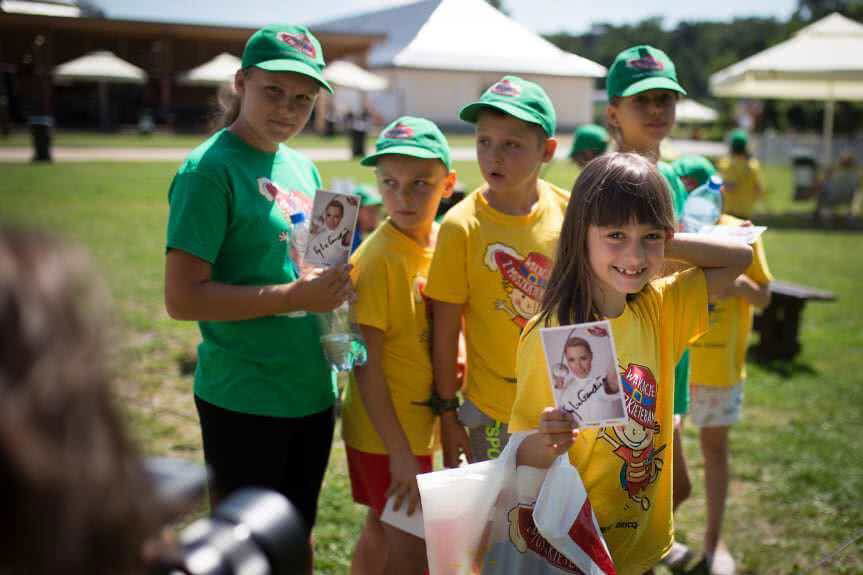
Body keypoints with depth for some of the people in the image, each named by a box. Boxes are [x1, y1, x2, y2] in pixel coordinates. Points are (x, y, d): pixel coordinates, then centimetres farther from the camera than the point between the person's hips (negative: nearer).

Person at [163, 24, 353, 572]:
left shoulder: (303, 167, 8)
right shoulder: (211, 168, -14)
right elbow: (183, 297, -20)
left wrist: (332, 284, 0)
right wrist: (296, 296, -23)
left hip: (312, 394, 7)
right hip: (244, 401, -7)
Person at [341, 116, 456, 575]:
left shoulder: (442, 243, 0)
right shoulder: (376, 258, -21)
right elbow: (365, 366, -20)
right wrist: (401, 454, -20)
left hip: (416, 424, 7)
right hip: (385, 434, -7)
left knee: (381, 534, 22)